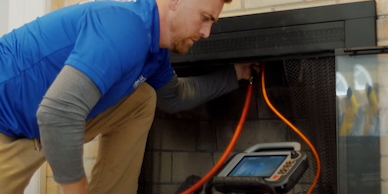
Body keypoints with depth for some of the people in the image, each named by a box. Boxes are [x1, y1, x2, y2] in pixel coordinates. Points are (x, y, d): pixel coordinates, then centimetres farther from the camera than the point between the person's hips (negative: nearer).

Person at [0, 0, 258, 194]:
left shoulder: (155, 49, 1)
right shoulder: (127, 27, -30)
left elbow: (174, 97, 23)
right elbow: (59, 112, -40)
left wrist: (235, 74, 21)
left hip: (41, 120, 9)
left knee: (142, 100, 3)